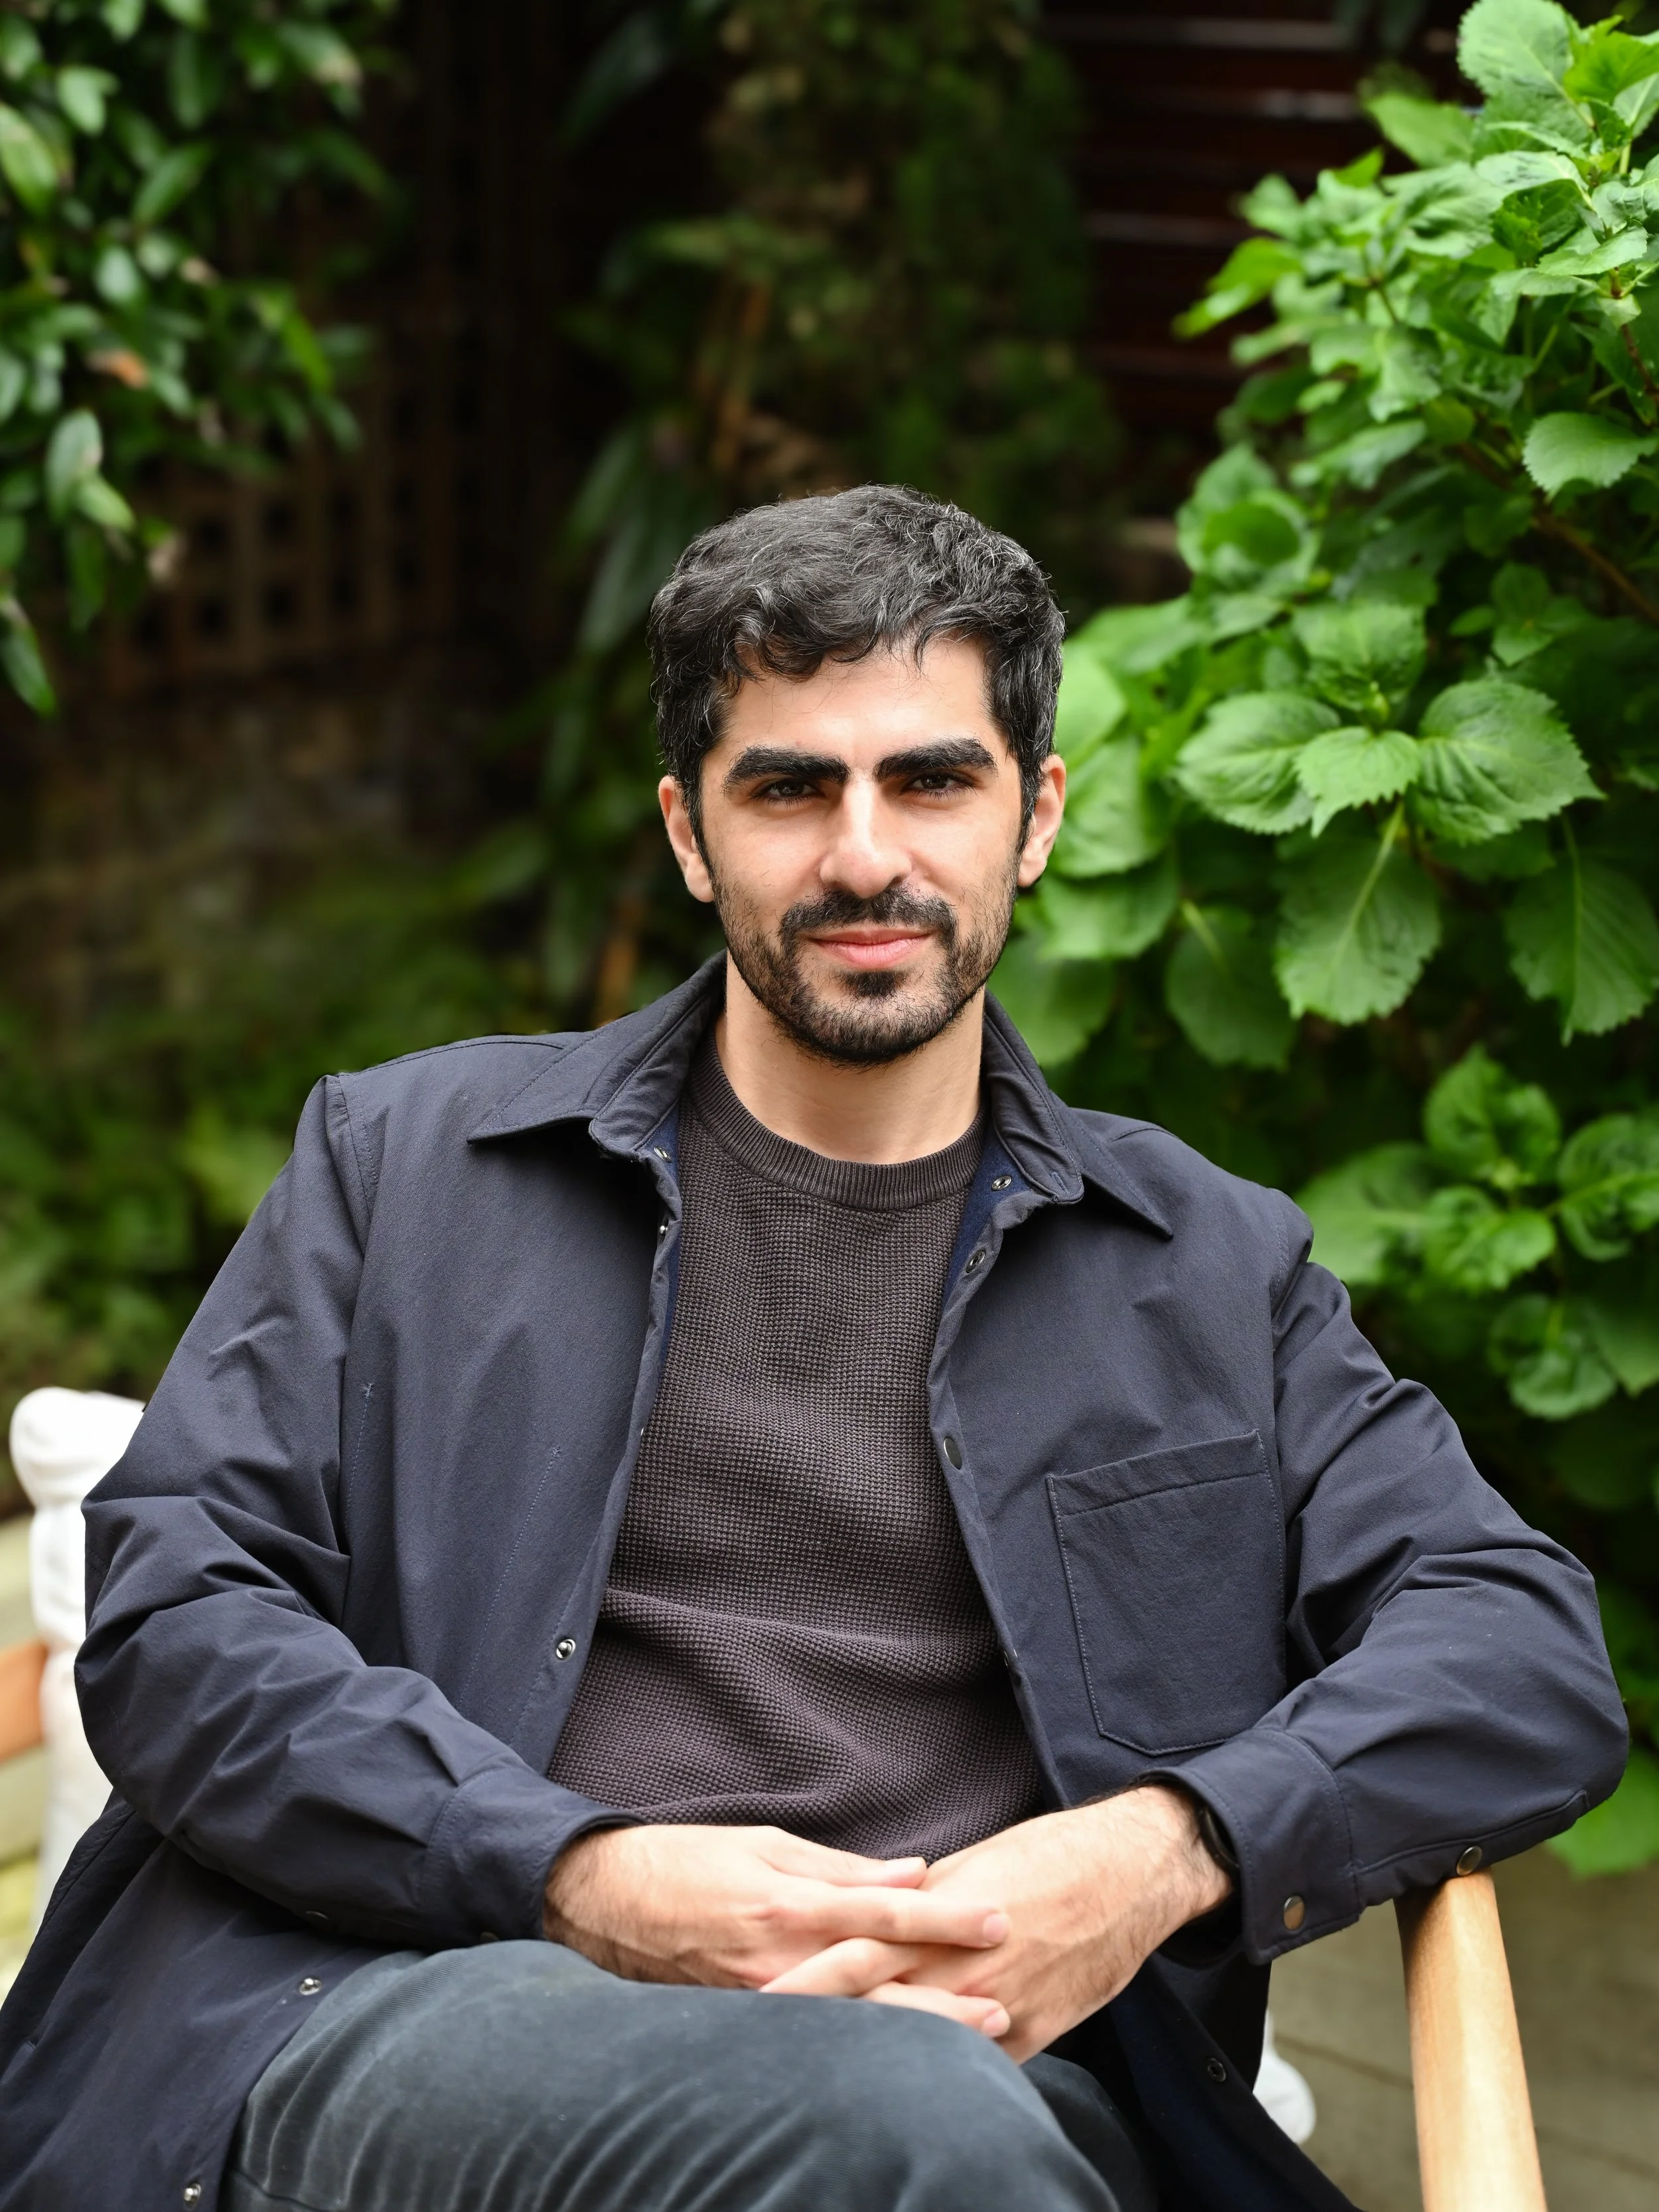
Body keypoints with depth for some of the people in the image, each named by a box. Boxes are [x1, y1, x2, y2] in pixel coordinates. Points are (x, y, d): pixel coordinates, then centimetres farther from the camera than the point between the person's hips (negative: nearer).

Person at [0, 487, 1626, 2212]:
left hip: (999, 2058, 2)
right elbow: (172, 1612, 8)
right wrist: (581, 1876, -9)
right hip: (434, 2014, -2)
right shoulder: (407, 1162, 18)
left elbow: (1531, 1658, 12)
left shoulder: (1208, 1270, 21)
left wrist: (1167, 1856, -9)